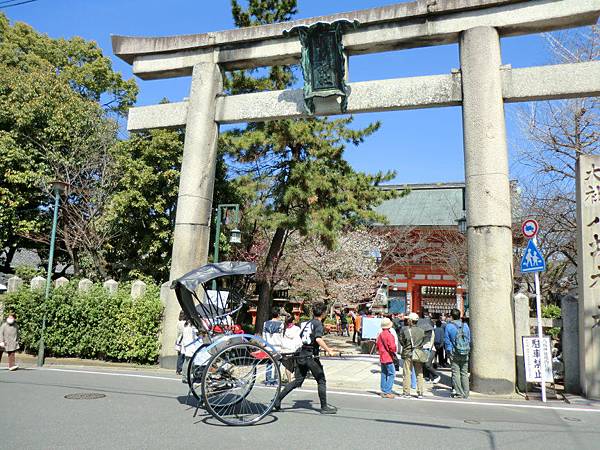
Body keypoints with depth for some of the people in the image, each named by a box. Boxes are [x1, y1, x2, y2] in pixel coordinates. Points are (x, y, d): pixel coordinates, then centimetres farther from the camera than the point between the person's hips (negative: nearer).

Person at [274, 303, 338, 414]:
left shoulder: (305, 323, 14)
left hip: (300, 355, 7)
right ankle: (324, 407, 11)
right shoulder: (318, 324, -7)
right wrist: (328, 351, -19)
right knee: (321, 381, 7)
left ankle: (277, 401, 8)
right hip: (311, 356, -7)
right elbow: (318, 339, -23)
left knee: (297, 381, 12)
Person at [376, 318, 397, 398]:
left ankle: (383, 391, 17)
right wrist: (394, 352, -1)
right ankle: (387, 392, -7)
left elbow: (377, 345, 14)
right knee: (391, 374, -4)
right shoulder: (389, 335, -17)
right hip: (389, 358, -8)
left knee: (384, 374, 14)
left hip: (382, 357, 8)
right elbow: (392, 347, -19)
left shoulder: (380, 335, 9)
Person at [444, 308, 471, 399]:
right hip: (465, 354, 4)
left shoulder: (449, 326, -6)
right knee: (464, 373, 10)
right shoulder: (465, 326, 4)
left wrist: (448, 352, 10)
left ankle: (459, 393, 2)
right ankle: (466, 393, 13)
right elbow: (469, 340, 11)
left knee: (456, 373, 2)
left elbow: (447, 341, -2)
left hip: (454, 354, -3)